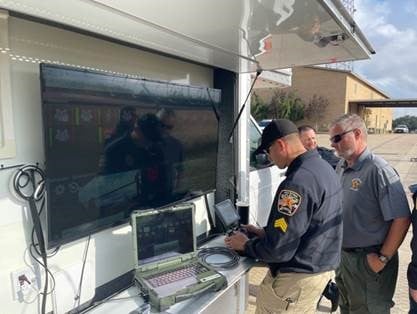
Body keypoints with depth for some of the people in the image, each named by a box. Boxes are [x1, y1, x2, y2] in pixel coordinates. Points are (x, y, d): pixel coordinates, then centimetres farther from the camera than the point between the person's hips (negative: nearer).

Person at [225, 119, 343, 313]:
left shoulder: (297, 182, -28)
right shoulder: (323, 167, 4)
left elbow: (279, 249, -26)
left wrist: (246, 245, -8)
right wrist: (265, 232, 10)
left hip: (297, 277, -9)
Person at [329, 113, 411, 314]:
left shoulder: (377, 170, -21)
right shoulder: (341, 168, 3)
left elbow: (401, 219, -22)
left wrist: (383, 258, -19)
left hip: (368, 261, -7)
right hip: (342, 256, 7)